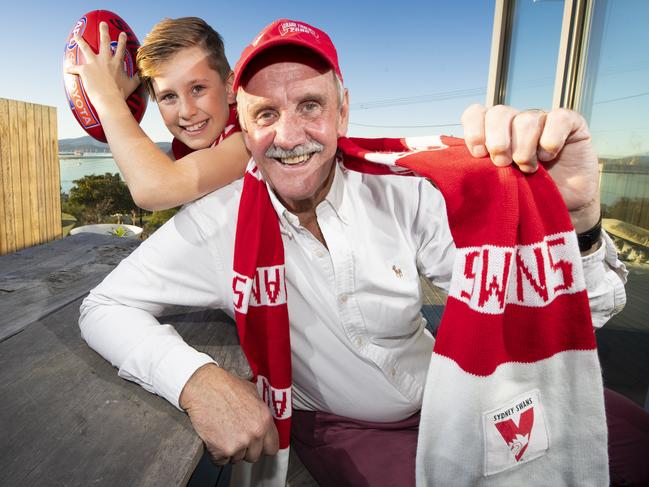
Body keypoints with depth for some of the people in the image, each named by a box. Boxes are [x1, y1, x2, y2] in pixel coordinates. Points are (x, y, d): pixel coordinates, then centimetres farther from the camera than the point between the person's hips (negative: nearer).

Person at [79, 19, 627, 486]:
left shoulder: (406, 199, -16)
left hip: (440, 390, 3)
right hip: (333, 426, -1)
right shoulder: (217, 224, -18)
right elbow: (104, 307, -12)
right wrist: (195, 377, -31)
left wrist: (572, 220, -40)